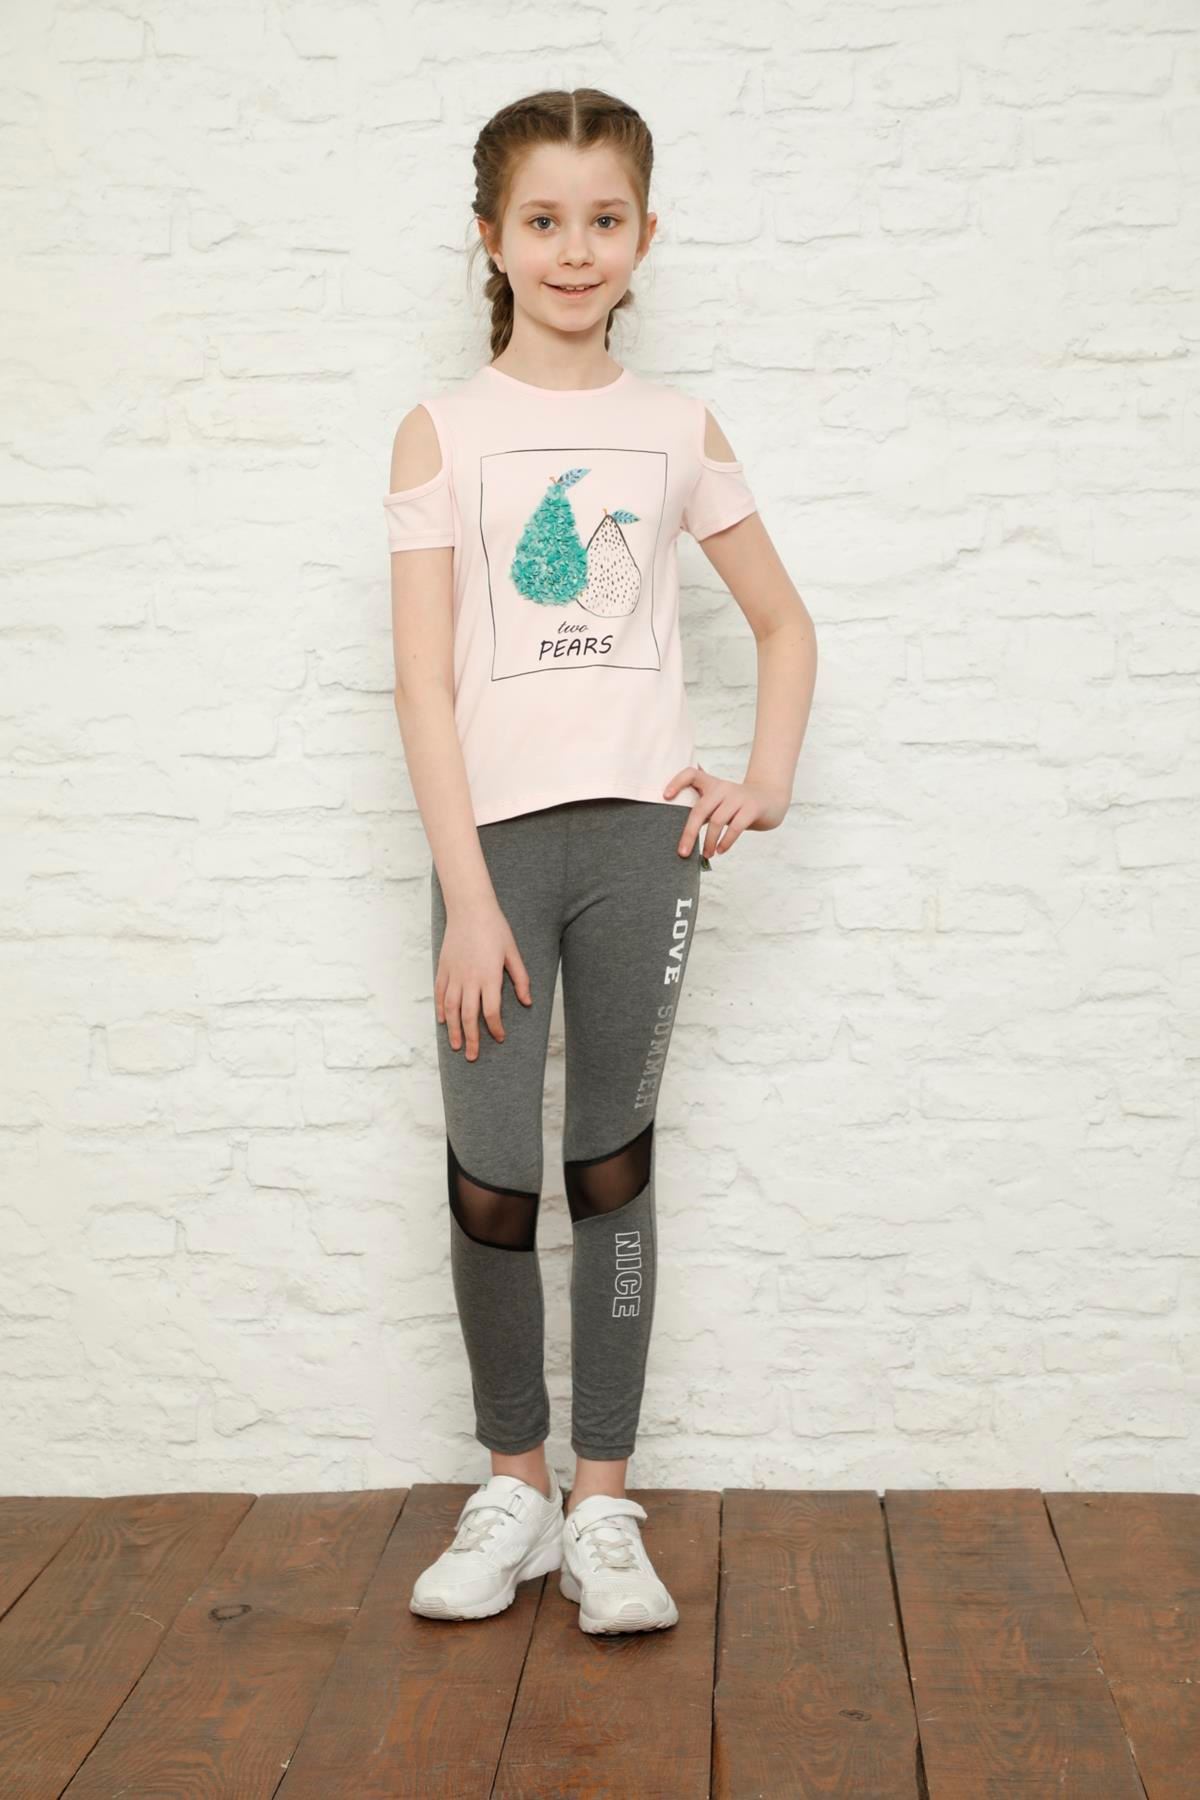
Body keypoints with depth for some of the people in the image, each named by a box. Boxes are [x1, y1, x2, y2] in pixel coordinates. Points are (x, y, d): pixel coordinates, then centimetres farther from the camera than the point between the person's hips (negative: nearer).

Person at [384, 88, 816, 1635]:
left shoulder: (677, 430, 9)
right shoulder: (443, 431, 3)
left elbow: (784, 622, 18)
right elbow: (424, 678, -3)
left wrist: (768, 783, 2)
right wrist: (468, 895, -9)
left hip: (641, 831, 1)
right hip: (493, 834, -1)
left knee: (613, 1161, 7)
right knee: (490, 1175, -2)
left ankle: (602, 1502, 17)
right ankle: (514, 1486, 18)